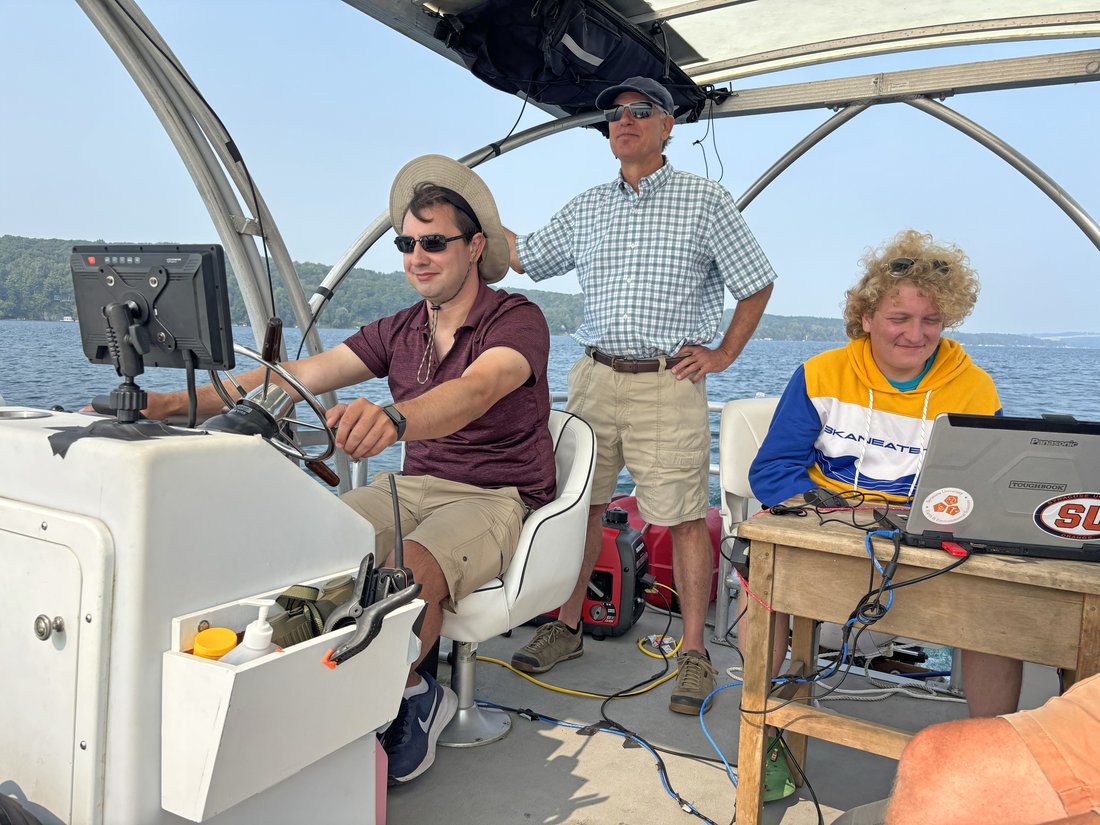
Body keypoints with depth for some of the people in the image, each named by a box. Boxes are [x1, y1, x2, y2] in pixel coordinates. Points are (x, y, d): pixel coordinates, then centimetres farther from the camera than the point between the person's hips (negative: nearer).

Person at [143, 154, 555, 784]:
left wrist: (393, 417, -56)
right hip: (417, 485, 6)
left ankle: (406, 695, 0)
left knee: (409, 573, -35)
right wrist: (180, 402, -15)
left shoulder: (517, 320, -11)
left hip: (499, 498, -6)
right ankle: (412, 694, -2)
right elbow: (302, 374, -3)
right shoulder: (398, 332, 8)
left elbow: (474, 391, -34)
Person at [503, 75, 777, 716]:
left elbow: (758, 283, 8)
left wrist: (724, 354, 2)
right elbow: (526, 260, 23)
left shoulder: (705, 201, 2)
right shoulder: (586, 209, 14)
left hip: (669, 383, -4)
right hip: (595, 377, 4)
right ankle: (568, 626, 25)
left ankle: (694, 653, 11)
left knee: (685, 517, -3)